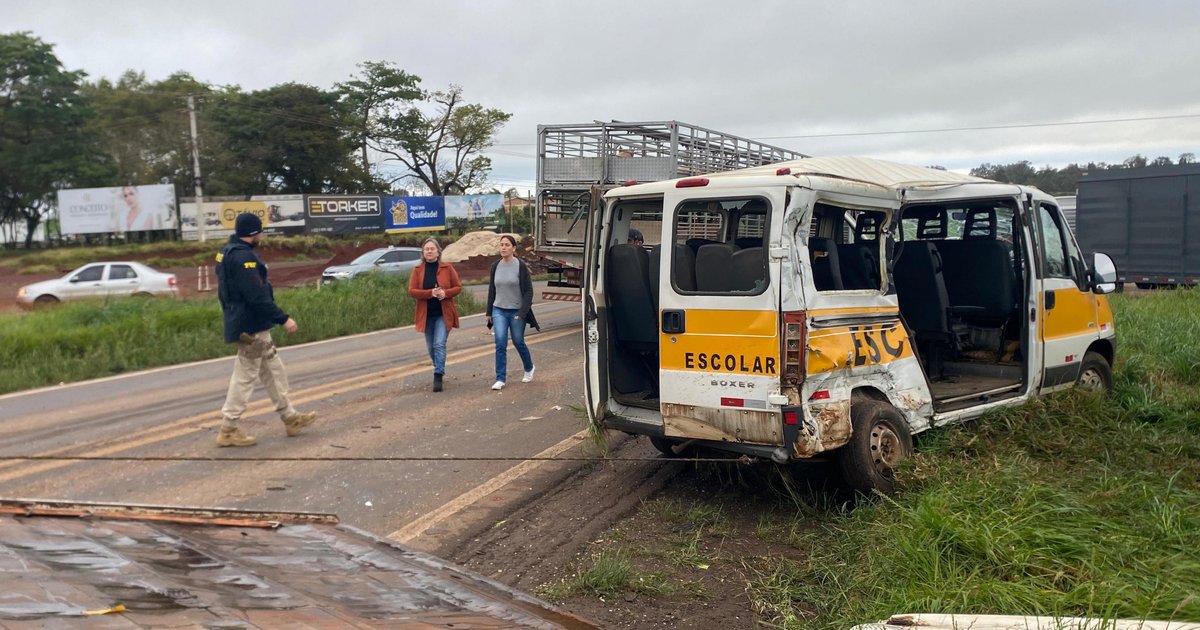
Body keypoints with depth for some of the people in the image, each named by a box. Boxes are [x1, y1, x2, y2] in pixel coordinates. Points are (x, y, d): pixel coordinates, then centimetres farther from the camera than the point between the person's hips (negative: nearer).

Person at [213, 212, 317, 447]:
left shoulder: (227, 252, 12)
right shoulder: (243, 256, -20)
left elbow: (226, 291, 19)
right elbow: (257, 296, -25)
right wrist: (283, 319, -22)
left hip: (247, 324, 11)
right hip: (251, 327, -11)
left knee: (273, 371, 16)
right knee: (245, 376, -3)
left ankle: (290, 418, 24)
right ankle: (228, 430, 4)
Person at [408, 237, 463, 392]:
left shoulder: (447, 268, -1)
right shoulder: (417, 270, 1)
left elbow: (458, 287, 1)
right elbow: (411, 291, -6)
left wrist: (445, 293, -19)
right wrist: (430, 293, -20)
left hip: (443, 314, -3)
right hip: (426, 314, 3)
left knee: (439, 344, -15)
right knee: (431, 347, 12)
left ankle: (438, 376, -13)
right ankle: (440, 369, 35)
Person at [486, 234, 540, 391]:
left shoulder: (521, 266, -9)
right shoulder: (495, 266, 3)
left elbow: (528, 291, -8)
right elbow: (491, 290, 12)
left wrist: (522, 313, -15)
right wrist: (489, 312, 12)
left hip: (516, 311, -3)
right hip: (499, 310, 3)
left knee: (518, 342, 10)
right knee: (500, 344, -8)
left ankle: (529, 368, 37)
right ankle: (500, 379, -5)